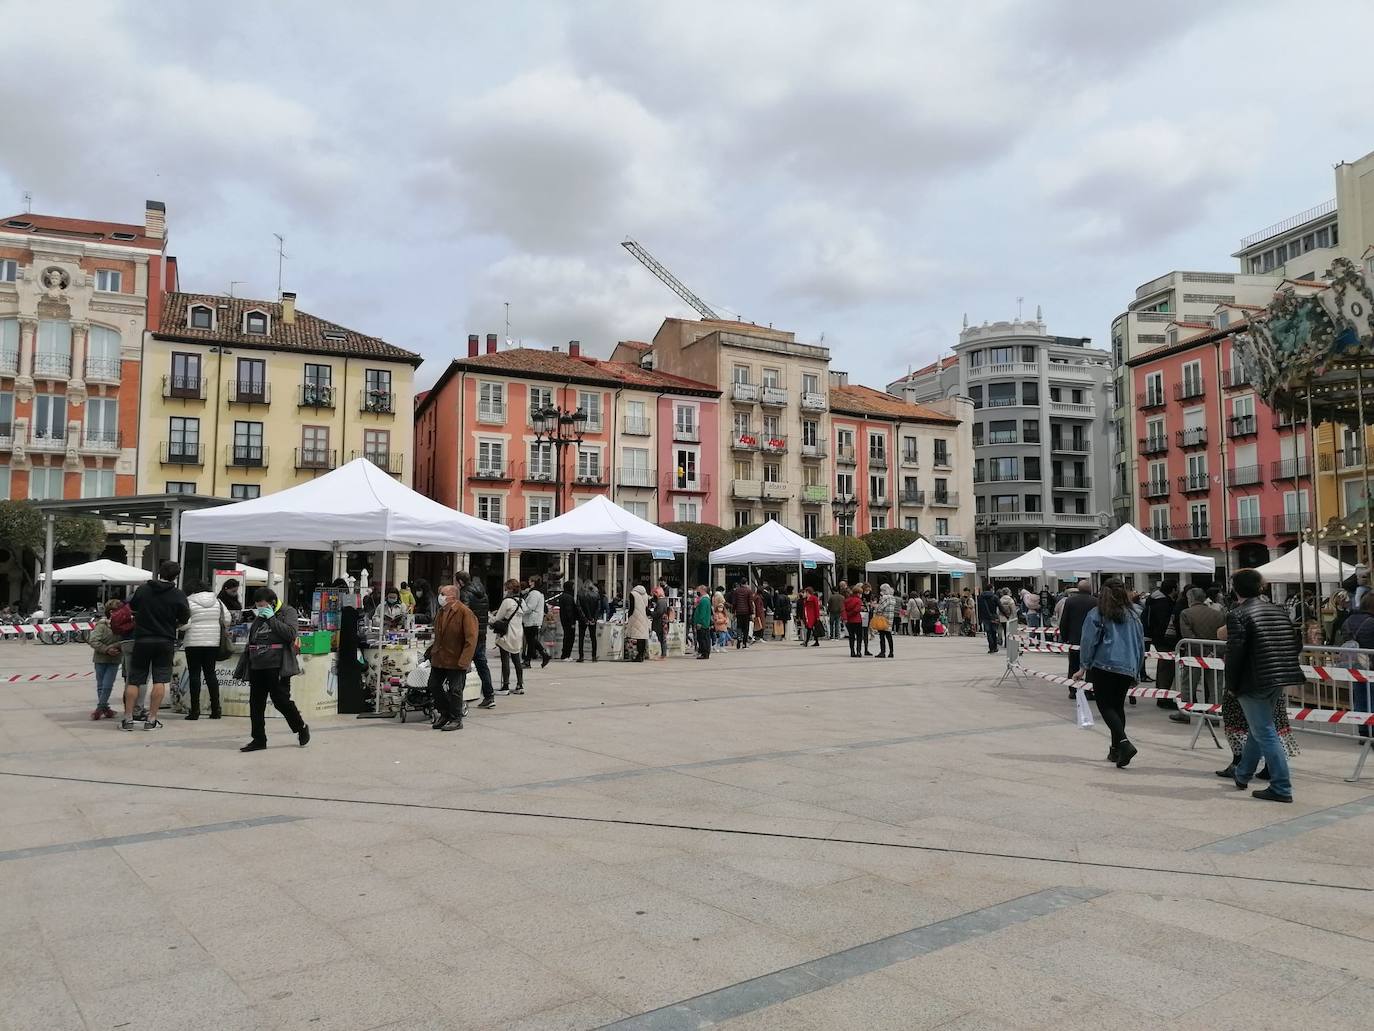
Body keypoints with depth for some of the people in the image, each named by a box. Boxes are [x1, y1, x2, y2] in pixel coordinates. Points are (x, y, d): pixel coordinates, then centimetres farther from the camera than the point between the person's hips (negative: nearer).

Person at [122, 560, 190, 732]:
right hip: (165, 642, -2)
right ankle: (151, 719, 0)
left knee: (134, 680, 9)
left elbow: (131, 606, 16)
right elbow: (185, 617, -3)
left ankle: (128, 718, 9)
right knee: (160, 680, 2)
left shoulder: (142, 589, 0)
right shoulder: (177, 594, -8)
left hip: (142, 640, 2)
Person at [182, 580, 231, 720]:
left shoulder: (189, 601, -6)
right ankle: (215, 709, 8)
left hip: (194, 642, -4)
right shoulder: (217, 601, 6)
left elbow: (185, 623, -12)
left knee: (194, 675, 1)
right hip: (213, 642, 4)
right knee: (210, 673, 10)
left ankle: (194, 710, -1)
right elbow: (227, 620, 7)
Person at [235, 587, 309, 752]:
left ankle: (302, 729, 15)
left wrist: (272, 618, -16)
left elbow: (290, 634, -16)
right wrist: (243, 666, 20)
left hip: (277, 666, -7)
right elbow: (250, 642, 24)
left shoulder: (287, 612, -1)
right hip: (257, 666, 7)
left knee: (281, 700, -6)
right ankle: (259, 739, 13)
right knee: (256, 703, 5)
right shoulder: (258, 616, 18)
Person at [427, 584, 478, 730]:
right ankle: (444, 716, 25)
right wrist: (433, 652, 14)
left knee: (454, 691, -1)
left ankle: (456, 720, 12)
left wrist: (463, 661, -22)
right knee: (435, 688, 10)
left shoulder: (465, 613, -14)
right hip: (438, 660, 8)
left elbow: (471, 639, -18)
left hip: (455, 662, -8)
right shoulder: (440, 612, 10)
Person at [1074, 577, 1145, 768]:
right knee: (1118, 706, 14)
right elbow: (1141, 646, 16)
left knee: (1105, 705, -2)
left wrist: (1083, 667, 0)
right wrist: (1135, 670, 25)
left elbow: (1089, 642, -5)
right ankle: (1116, 749, 18)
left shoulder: (1096, 614, -1)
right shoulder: (1132, 616, 13)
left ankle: (1124, 743, -21)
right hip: (1127, 668, 5)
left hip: (1104, 666, -5)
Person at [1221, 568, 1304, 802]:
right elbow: (1297, 644, 12)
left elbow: (1235, 652, -17)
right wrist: (1282, 668, 20)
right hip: (1278, 682, 8)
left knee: (1265, 733, -2)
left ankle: (1281, 788, -1)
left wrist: (1231, 684, -7)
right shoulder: (1278, 611, 10)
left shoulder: (1237, 615, -13)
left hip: (1254, 682, -8)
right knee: (1258, 728, 21)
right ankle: (1242, 774, 35)